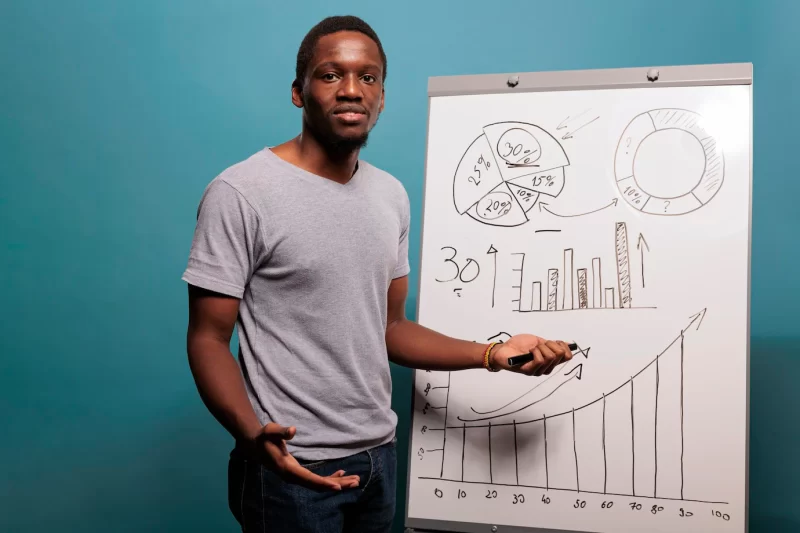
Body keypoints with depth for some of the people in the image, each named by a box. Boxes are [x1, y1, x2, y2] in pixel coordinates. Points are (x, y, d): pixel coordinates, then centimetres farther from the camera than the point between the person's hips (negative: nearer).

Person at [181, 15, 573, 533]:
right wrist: (254, 435, -30)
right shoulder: (239, 194, -16)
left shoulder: (392, 195, 5)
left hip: (380, 454, 6)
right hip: (293, 466, -6)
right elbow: (208, 341, -13)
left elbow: (389, 329, 9)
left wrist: (494, 354, -2)